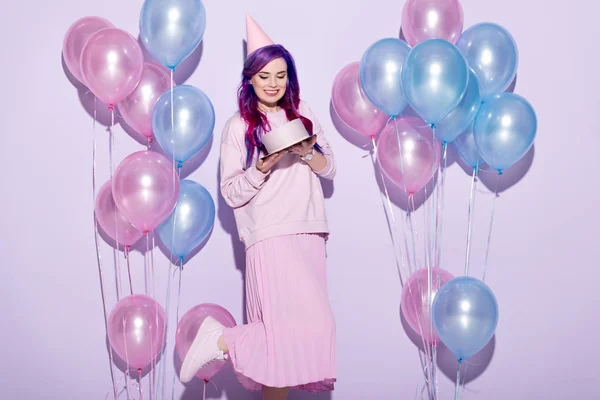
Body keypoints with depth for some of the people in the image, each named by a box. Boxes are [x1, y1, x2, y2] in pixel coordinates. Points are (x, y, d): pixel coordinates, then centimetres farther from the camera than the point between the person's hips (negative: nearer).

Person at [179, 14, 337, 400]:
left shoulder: (303, 114, 12)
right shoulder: (239, 126, 1)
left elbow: (330, 169, 12)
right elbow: (232, 193, -2)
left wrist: (308, 152, -8)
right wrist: (264, 166, -17)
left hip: (309, 234, 5)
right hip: (271, 238, -5)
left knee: (283, 331, 3)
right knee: (308, 327, -17)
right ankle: (222, 341, -2)